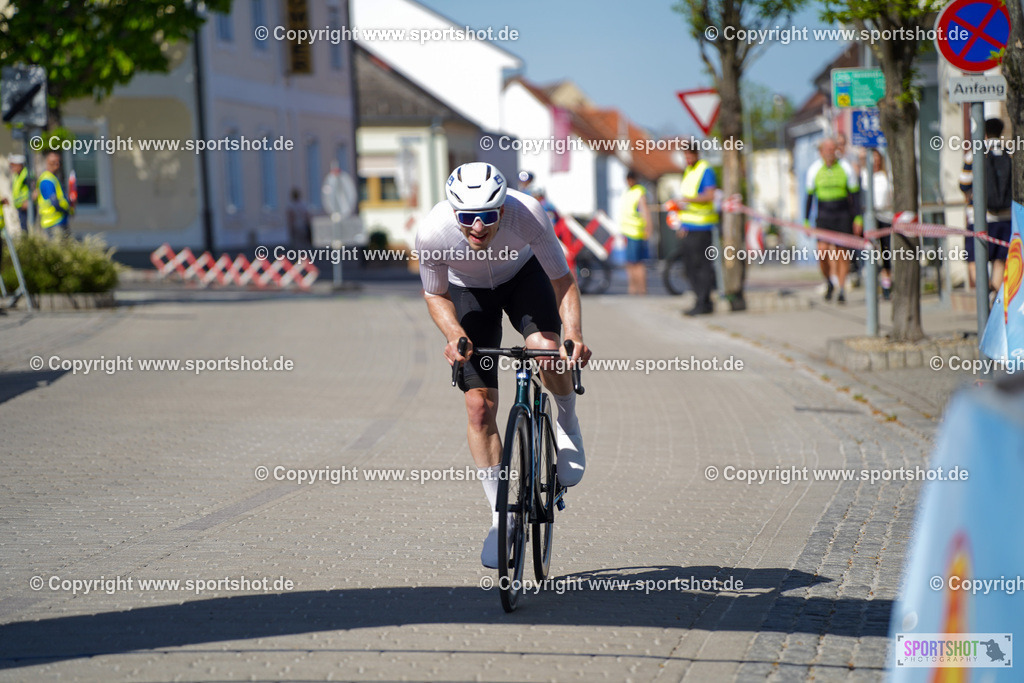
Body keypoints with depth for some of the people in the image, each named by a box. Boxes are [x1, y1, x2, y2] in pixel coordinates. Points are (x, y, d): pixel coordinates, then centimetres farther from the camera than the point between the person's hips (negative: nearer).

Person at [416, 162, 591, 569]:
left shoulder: (527, 214, -36)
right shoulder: (432, 232, -34)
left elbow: (562, 279, -24)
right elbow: (435, 295, -14)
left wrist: (574, 334, -38)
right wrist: (454, 335, -33)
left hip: (523, 275, -1)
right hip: (469, 291, 1)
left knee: (546, 348, -32)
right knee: (479, 405, -7)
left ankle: (568, 425, 0)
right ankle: (500, 517, 5)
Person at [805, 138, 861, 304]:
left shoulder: (846, 168, -2)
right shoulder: (814, 170, 0)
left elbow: (855, 195, 2)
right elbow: (809, 196, 7)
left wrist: (857, 218, -3)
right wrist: (806, 221, 5)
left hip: (843, 215, 0)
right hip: (824, 214, 0)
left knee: (842, 253, -4)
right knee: (822, 250, -13)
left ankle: (842, 290, 5)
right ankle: (829, 281, 12)